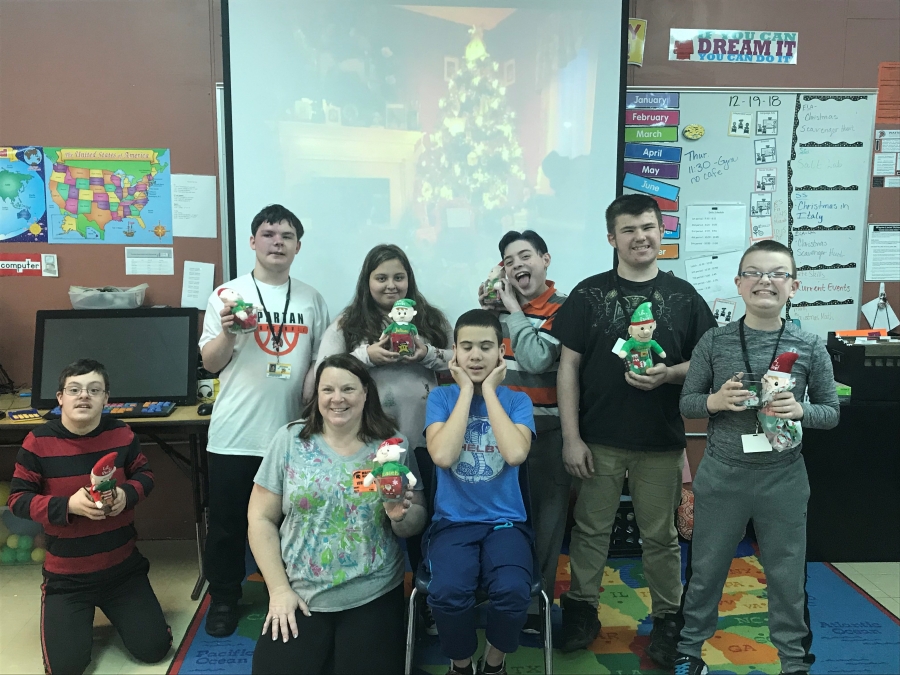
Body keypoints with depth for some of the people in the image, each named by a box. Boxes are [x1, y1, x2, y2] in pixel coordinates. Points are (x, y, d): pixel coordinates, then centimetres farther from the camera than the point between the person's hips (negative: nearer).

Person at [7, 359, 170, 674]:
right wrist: (68, 505, -26)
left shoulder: (121, 434, -8)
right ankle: (81, 618, 26)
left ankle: (110, 609, 33)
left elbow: (144, 474, 4)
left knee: (154, 649, 3)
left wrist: (127, 493, -19)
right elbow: (18, 499, -10)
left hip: (122, 566, 2)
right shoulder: (38, 442, -14)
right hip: (66, 574, -1)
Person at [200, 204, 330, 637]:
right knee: (227, 524, 10)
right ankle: (224, 599, 30)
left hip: (292, 434, 2)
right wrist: (228, 332, -17)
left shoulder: (312, 299, 7)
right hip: (235, 434, -1)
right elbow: (210, 363, 1)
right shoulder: (227, 294, 0)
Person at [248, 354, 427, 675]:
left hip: (374, 595, 0)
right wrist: (279, 590, -6)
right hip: (299, 595, 0)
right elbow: (261, 519, -1)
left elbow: (418, 520, 2)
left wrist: (400, 516, -21)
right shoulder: (289, 440, -4)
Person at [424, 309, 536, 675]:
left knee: (512, 591, -28)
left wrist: (489, 389, -11)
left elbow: (515, 454, -18)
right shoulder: (441, 397, 2)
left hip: (505, 521, 1)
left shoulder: (516, 400, 3)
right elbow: (443, 456, -16)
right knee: (447, 593, -29)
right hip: (452, 522, 0)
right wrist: (466, 390, -10)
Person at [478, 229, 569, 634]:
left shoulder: (563, 309, -9)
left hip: (547, 431, -4)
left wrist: (514, 309, -15)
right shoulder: (502, 303, 6)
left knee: (545, 517, 8)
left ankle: (535, 605, 25)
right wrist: (485, 309, -6)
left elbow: (537, 360, -23)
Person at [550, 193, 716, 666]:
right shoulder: (589, 294, 0)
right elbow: (568, 366, -2)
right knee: (591, 528, 11)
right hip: (598, 440, 0)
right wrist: (571, 437, -7)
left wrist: (668, 373, -16)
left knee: (661, 535, 13)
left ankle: (667, 618, 30)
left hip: (661, 441, 1)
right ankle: (582, 609, 29)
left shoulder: (683, 296, 4)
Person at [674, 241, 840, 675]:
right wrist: (715, 401, -20)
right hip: (721, 475, 0)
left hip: (784, 479, 0)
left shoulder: (811, 347, -4)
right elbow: (687, 404, 1)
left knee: (787, 578, 15)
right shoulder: (714, 341, -6)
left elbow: (832, 412, 3)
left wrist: (800, 411, -18)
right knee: (705, 570, 14)